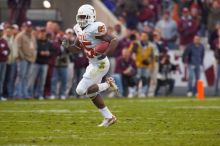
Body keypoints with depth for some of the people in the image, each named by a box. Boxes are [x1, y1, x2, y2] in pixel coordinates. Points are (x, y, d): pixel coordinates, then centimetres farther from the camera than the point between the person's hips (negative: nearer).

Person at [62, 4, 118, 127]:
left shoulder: (95, 29, -21)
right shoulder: (80, 30, 6)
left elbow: (114, 41, -21)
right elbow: (78, 48, 16)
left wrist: (105, 54, -31)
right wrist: (67, 46, -3)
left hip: (100, 64, -9)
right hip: (93, 64, 9)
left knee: (81, 91, -8)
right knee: (92, 92, 16)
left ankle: (108, 84, 1)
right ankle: (109, 117, 23)